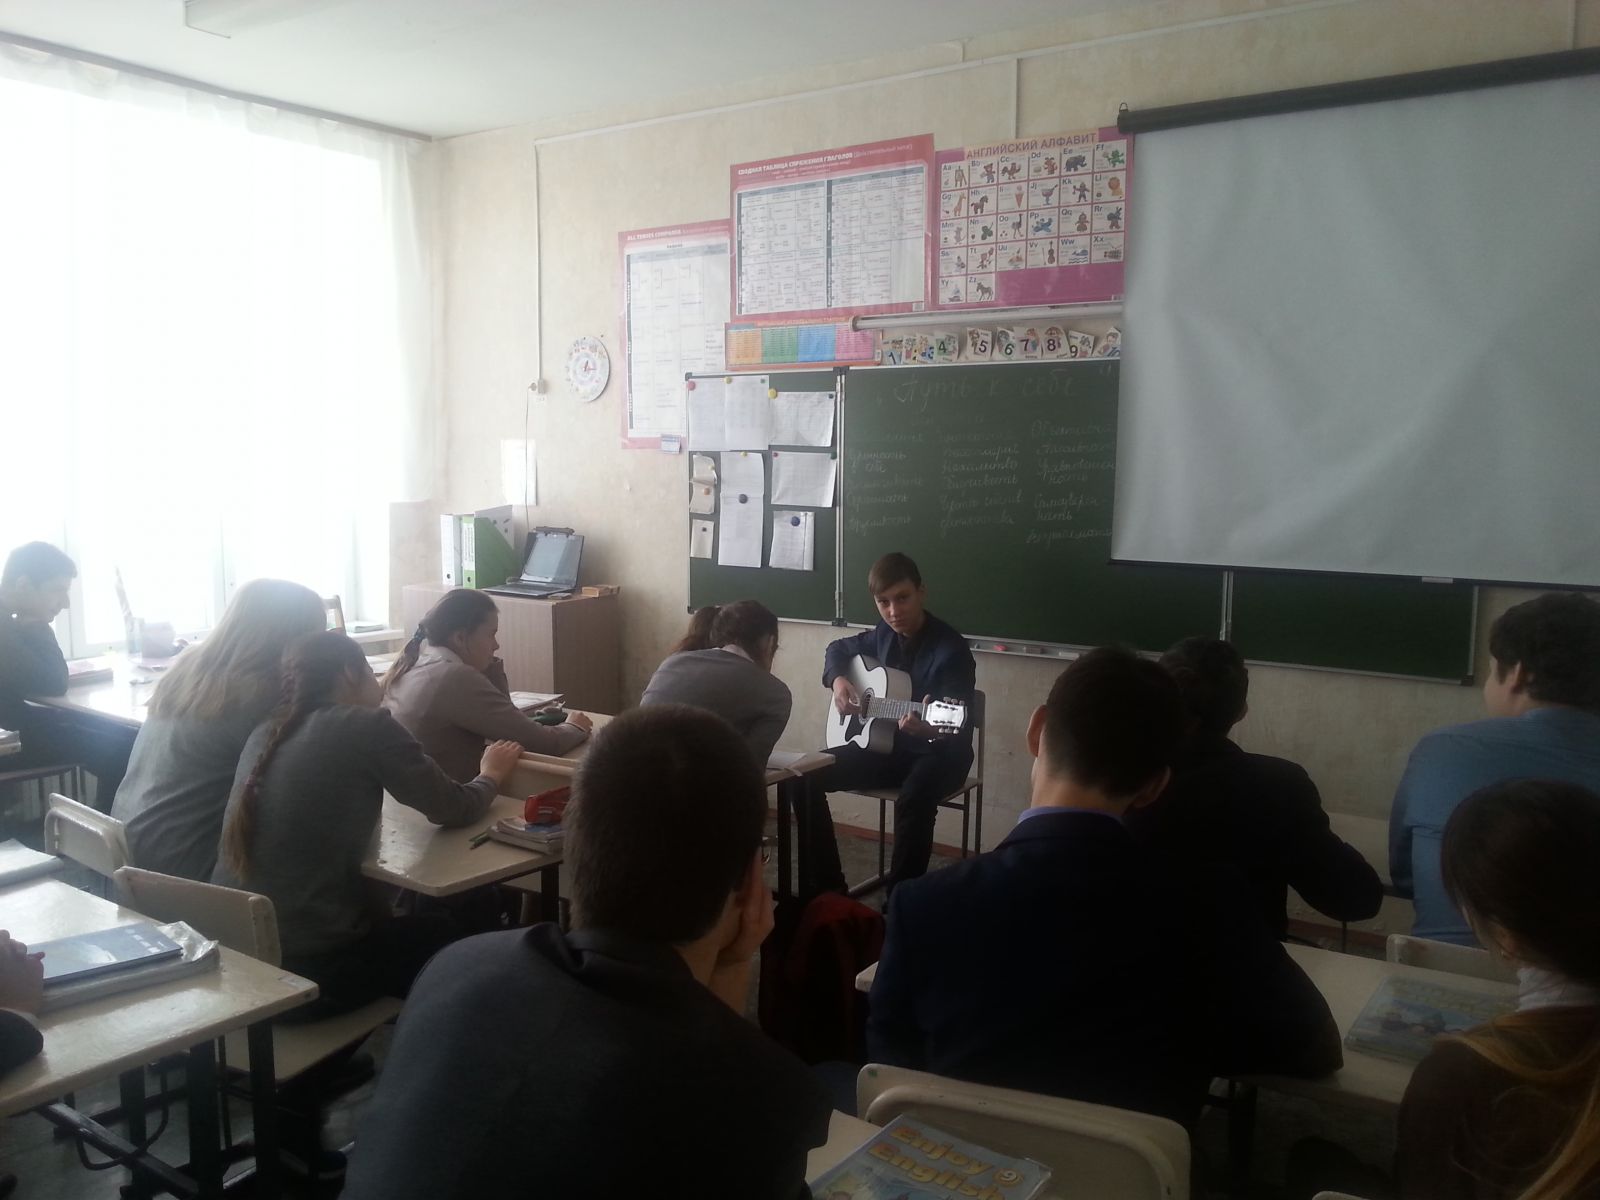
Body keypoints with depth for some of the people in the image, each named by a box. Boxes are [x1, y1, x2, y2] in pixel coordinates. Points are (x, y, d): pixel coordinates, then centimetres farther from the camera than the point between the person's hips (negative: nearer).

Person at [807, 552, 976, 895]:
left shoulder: (951, 651, -19)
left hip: (939, 753, -6)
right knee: (804, 776, -12)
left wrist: (930, 729, -49)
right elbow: (838, 649, 22)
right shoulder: (883, 636, 1)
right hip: (885, 745, 6)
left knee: (913, 797, -40)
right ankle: (826, 885, -3)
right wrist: (838, 680, 0)